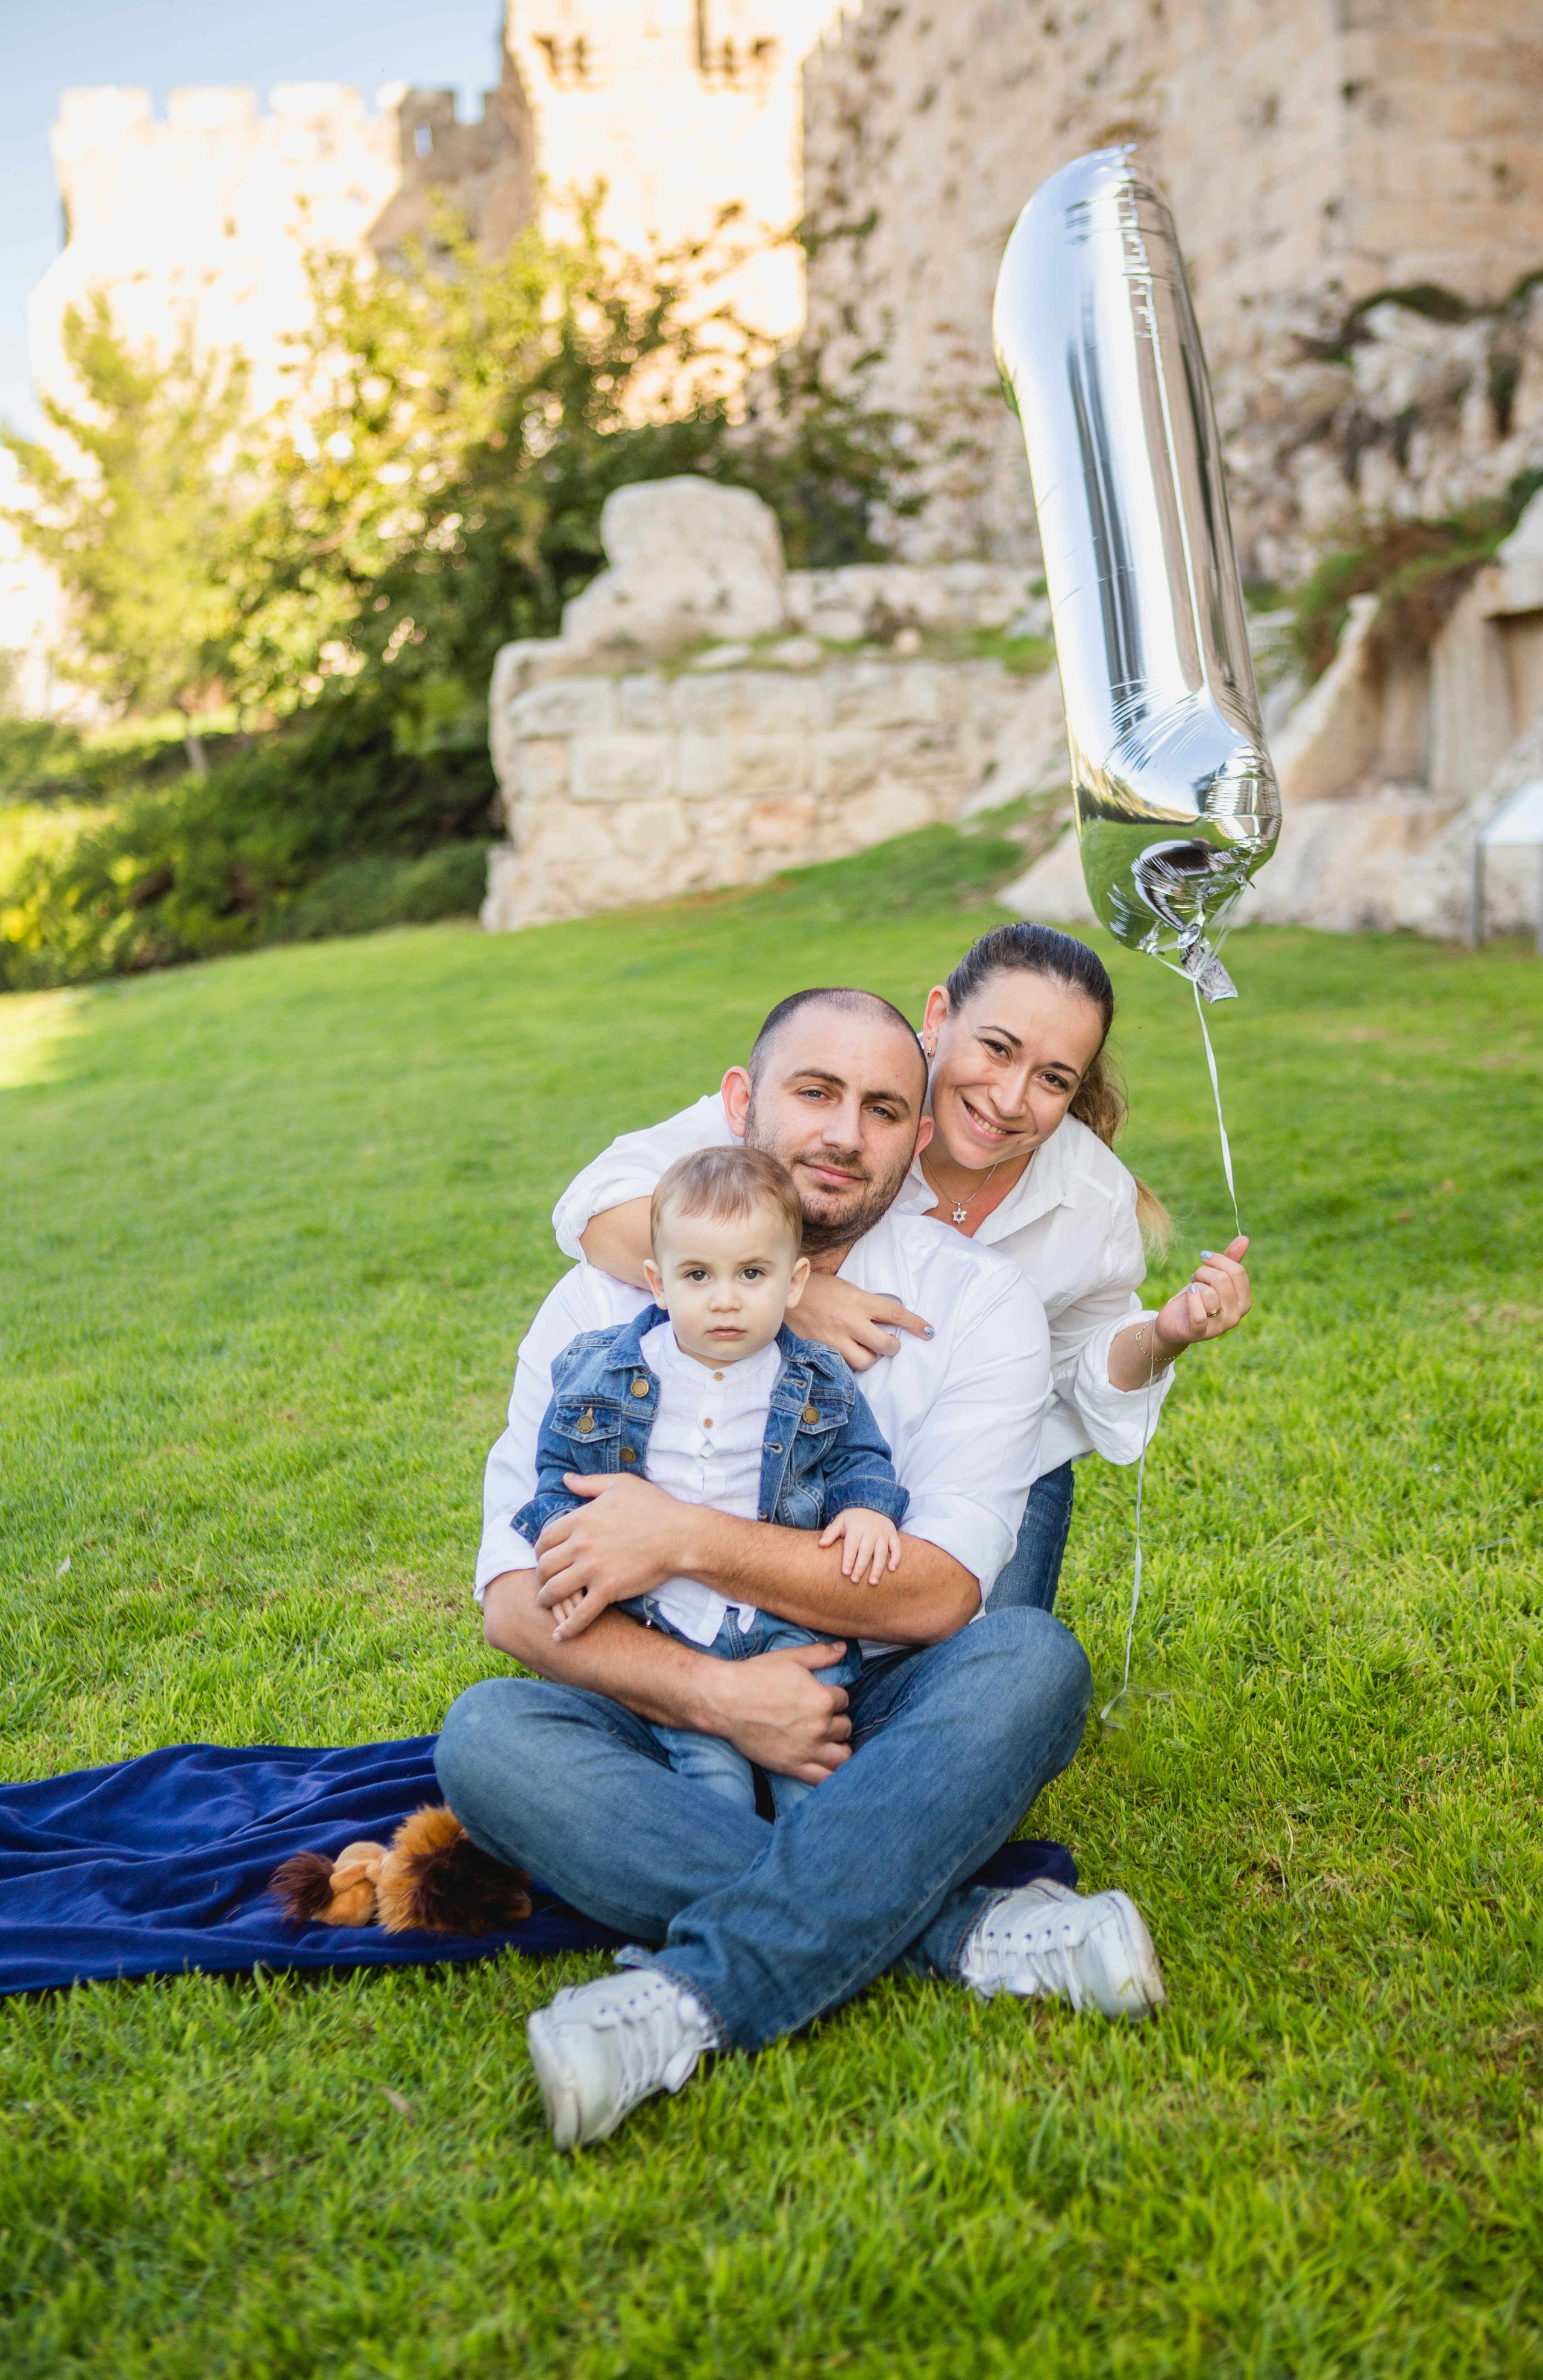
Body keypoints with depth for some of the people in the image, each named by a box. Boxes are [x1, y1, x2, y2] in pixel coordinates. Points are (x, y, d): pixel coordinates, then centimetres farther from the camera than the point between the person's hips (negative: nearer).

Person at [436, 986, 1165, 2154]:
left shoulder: (979, 1303, -2)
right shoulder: (611, 1300, -1)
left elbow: (939, 1591, -14)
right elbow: (517, 1599, -8)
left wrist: (689, 1540, -20)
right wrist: (714, 1691, -24)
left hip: (879, 1724, 0)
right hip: (676, 1721, 1)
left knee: (1033, 1658, -30)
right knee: (487, 1732, -28)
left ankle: (686, 2002, -38)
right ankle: (967, 1931, -31)